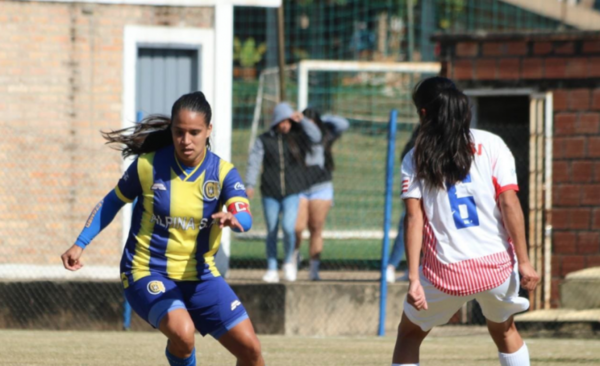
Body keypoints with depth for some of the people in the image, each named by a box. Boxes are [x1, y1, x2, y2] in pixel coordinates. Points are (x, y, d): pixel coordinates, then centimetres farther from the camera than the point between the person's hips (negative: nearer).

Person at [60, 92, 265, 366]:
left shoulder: (223, 172, -8)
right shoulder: (148, 166, -10)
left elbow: (245, 219, -25)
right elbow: (113, 201, 7)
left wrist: (232, 219, -48)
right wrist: (80, 244, 1)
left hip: (200, 277, 3)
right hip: (148, 273, -3)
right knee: (182, 333, -32)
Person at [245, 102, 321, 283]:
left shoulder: (297, 137, 6)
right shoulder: (264, 140, 6)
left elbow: (316, 136, -9)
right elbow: (254, 161, -2)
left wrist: (302, 120, -15)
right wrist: (250, 184, -12)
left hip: (293, 193, -1)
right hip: (270, 193, 1)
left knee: (288, 227, -17)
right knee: (271, 232, 5)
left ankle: (288, 261, 7)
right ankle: (272, 270, 14)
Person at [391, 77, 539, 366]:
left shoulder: (415, 159, 2)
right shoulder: (491, 145, 1)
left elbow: (414, 219, -7)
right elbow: (509, 205, -7)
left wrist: (413, 278, -11)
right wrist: (523, 262, -5)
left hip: (444, 272, -1)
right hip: (496, 266, 1)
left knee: (409, 334, 20)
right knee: (504, 330, 26)